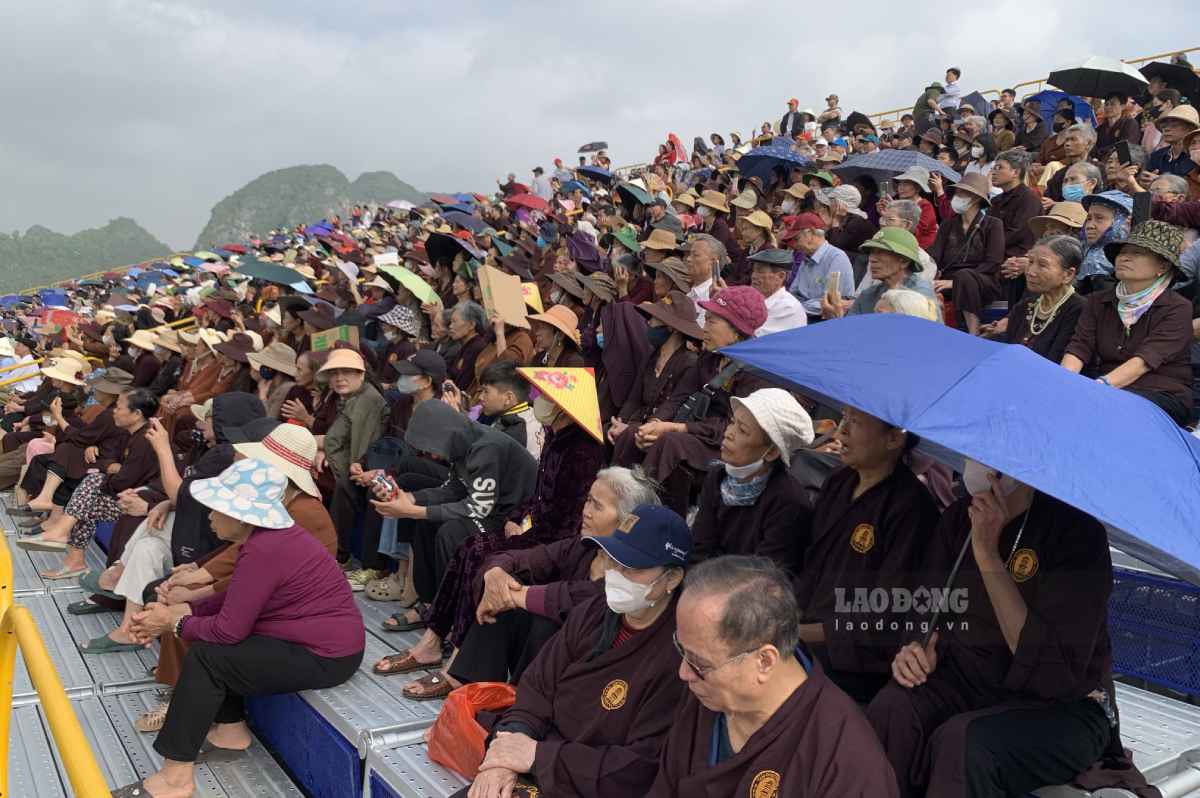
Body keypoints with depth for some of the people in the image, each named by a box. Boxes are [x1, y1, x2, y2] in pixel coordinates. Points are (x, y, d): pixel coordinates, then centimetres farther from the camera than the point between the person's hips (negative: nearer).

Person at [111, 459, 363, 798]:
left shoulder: (263, 551, -25)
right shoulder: (266, 535, 6)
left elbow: (229, 630, -22)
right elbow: (234, 602, 13)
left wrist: (174, 623, -6)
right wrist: (180, 610, 3)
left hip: (325, 655, -10)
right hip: (315, 638, 10)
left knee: (205, 655, -11)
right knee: (210, 637, 12)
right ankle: (232, 731, 22)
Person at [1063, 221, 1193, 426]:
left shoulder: (1178, 308, -2)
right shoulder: (1098, 302, 13)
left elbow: (1144, 361, -17)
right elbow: (1079, 348, -1)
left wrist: (1102, 385, -33)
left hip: (1163, 395, -3)